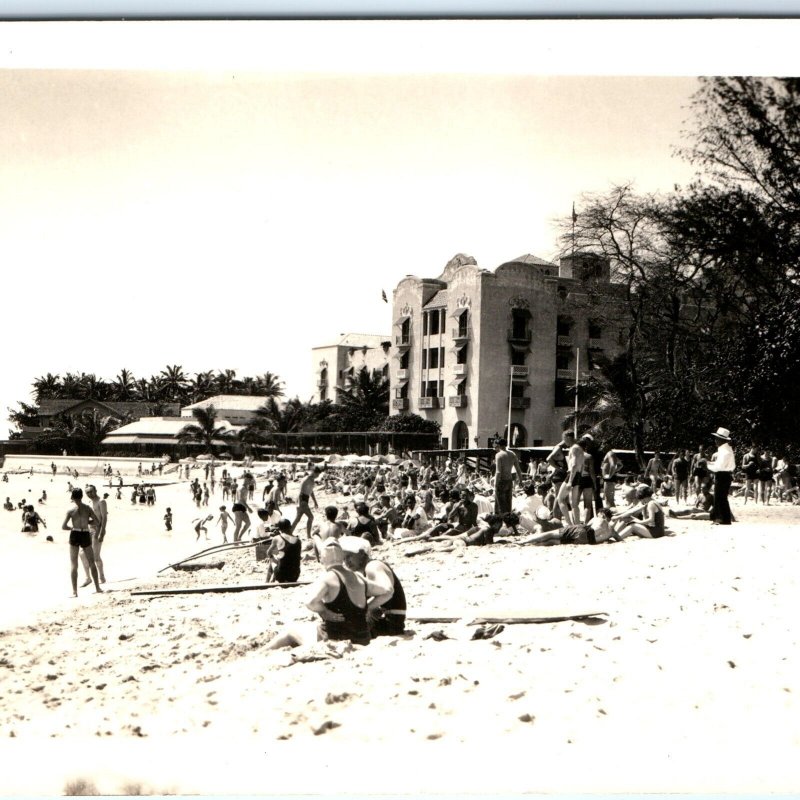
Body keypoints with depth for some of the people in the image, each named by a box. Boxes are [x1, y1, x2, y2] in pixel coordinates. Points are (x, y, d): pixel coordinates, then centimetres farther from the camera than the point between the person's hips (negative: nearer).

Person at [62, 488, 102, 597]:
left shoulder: (71, 511, -7)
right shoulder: (88, 508, -3)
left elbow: (63, 527, -9)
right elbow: (96, 522, -3)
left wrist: (72, 527, 9)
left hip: (75, 536, -1)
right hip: (85, 536, 1)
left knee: (73, 565, 6)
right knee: (92, 563, 16)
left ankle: (74, 591, 0)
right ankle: (97, 588, 18)